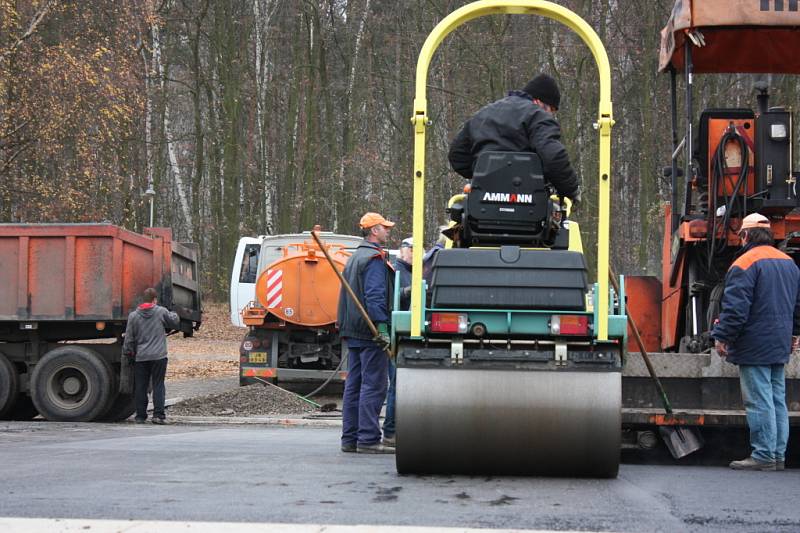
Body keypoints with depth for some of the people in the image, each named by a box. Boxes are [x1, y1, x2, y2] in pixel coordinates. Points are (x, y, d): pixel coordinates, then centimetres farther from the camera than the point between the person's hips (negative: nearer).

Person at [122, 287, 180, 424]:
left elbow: (129, 338, 5)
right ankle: (158, 414, -5)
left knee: (140, 387, 8)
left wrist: (128, 352, 19)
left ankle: (140, 416, 10)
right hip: (158, 356, -1)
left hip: (141, 357, 1)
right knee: (158, 385, 2)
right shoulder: (161, 312, -2)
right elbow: (175, 322, 12)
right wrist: (174, 314, 33)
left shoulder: (133, 316, 2)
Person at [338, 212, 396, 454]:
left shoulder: (354, 258, 20)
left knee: (354, 384, 10)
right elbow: (375, 296, -20)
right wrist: (382, 327, -22)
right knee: (373, 385, -9)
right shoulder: (375, 259, -11)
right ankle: (368, 439, -10)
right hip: (370, 333, -10)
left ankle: (350, 438, 13)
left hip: (353, 332, 10)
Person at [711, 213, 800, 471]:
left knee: (759, 401, -6)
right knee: (777, 399, 11)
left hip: (754, 346, -8)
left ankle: (763, 456, -6)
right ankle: (778, 454, 14)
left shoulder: (745, 263, -13)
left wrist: (722, 337, -11)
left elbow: (735, 307, -18)